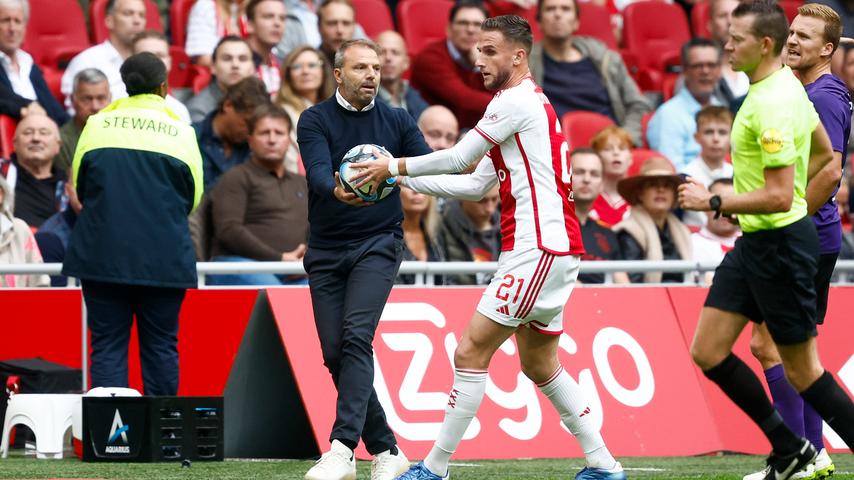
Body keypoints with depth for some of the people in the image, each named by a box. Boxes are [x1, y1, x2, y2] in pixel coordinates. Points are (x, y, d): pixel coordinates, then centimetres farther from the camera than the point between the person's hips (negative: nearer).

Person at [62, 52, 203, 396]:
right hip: (164, 258, 0)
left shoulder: (98, 124, 2)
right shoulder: (181, 131, 0)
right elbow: (193, 196, 7)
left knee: (107, 343, 3)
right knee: (160, 345, 7)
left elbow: (79, 184, 9)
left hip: (102, 252, 0)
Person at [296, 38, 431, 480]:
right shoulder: (315, 120, -2)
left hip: (378, 244, -2)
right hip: (326, 250, 2)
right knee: (334, 352, 0)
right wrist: (337, 191, -41)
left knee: (356, 337, -20)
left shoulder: (397, 121, 3)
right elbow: (318, 170, -19)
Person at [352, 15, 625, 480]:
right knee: (539, 366, 17)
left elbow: (458, 158, -8)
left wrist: (394, 166, 3)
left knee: (470, 352, -9)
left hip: (539, 248, -11)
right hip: (545, 249, 11)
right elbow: (476, 185, 22)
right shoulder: (532, 103, 22)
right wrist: (404, 179, 18)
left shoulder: (517, 101, -9)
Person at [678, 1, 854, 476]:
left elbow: (779, 196, -27)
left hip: (780, 244, -10)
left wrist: (714, 202, -23)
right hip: (753, 242, 10)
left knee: (802, 370, -1)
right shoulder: (788, 85, 8)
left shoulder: (772, 105, -23)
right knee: (708, 352, 8)